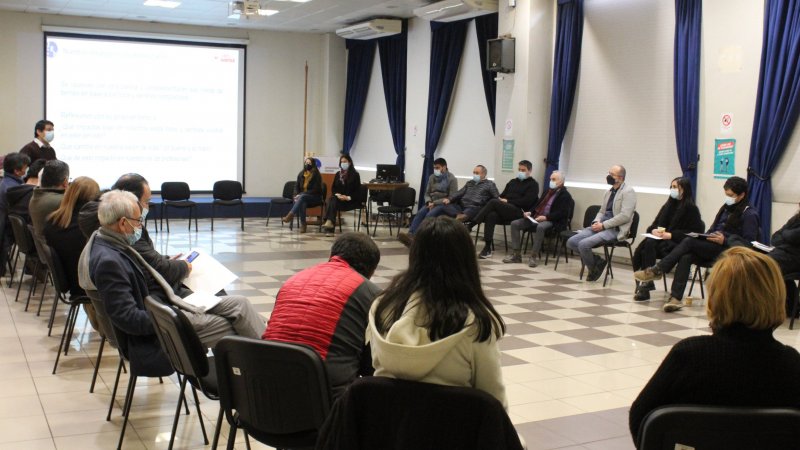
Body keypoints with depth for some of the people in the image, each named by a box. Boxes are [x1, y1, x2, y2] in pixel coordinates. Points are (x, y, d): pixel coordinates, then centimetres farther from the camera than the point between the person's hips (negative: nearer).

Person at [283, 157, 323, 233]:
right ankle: (303, 225, -37)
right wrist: (297, 195, -11)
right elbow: (296, 186, 12)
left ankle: (291, 215, -45)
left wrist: (300, 195, -20)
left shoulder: (316, 175, -9)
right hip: (302, 196, 4)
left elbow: (315, 190, -14)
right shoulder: (301, 174, 8)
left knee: (302, 197, -37)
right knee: (302, 203, -34)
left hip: (315, 197, -4)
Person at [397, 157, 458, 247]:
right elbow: (427, 193, 16)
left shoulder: (452, 179, -4)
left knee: (429, 215, -33)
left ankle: (415, 237, -42)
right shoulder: (432, 177, 14)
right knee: (420, 213, -26)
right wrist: (429, 202, -8)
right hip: (431, 204, 5)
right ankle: (410, 235, -42)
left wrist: (435, 203, -18)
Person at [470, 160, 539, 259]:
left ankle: (471, 224, -28)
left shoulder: (533, 184, 9)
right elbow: (502, 195, 25)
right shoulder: (513, 182, 29)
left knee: (493, 202, -28)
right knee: (491, 215, -31)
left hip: (519, 211, -5)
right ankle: (488, 247, -33)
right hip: (504, 210, 5)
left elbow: (526, 201, -5)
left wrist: (507, 201, -8)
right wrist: (500, 199, 1)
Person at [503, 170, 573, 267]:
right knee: (515, 224, -8)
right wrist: (530, 212, 5)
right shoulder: (547, 191, 23)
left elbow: (562, 213, -14)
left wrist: (546, 217, -22)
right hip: (536, 218, 8)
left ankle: (534, 256, -31)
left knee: (540, 227, -42)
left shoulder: (565, 195, -3)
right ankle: (516, 254, -10)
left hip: (552, 221, -8)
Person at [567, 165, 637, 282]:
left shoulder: (628, 192, -7)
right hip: (601, 227, 8)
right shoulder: (608, 192, 19)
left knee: (583, 244, -27)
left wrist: (603, 225, -17)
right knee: (571, 242, -8)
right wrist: (597, 222, 0)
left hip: (615, 230, -8)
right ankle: (598, 261, 5)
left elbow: (625, 216, -16)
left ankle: (593, 270, 1)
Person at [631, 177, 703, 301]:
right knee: (641, 248, -26)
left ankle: (646, 283, -30)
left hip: (677, 244, -6)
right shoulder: (669, 205, 21)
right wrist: (654, 230, -4)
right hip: (661, 239, 6)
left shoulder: (690, 208, 0)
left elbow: (693, 232, -8)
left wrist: (671, 235, -16)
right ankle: (643, 283, -29)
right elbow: (654, 224, 20)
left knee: (650, 244, -33)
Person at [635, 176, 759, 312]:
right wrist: (704, 236, 4)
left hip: (728, 252, -7)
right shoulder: (726, 208, 21)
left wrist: (724, 240, -19)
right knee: (686, 257, -25)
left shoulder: (749, 214, -3)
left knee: (688, 242, -25)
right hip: (713, 249, 7)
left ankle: (657, 270, -18)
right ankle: (676, 298, -33)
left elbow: (748, 243, -9)